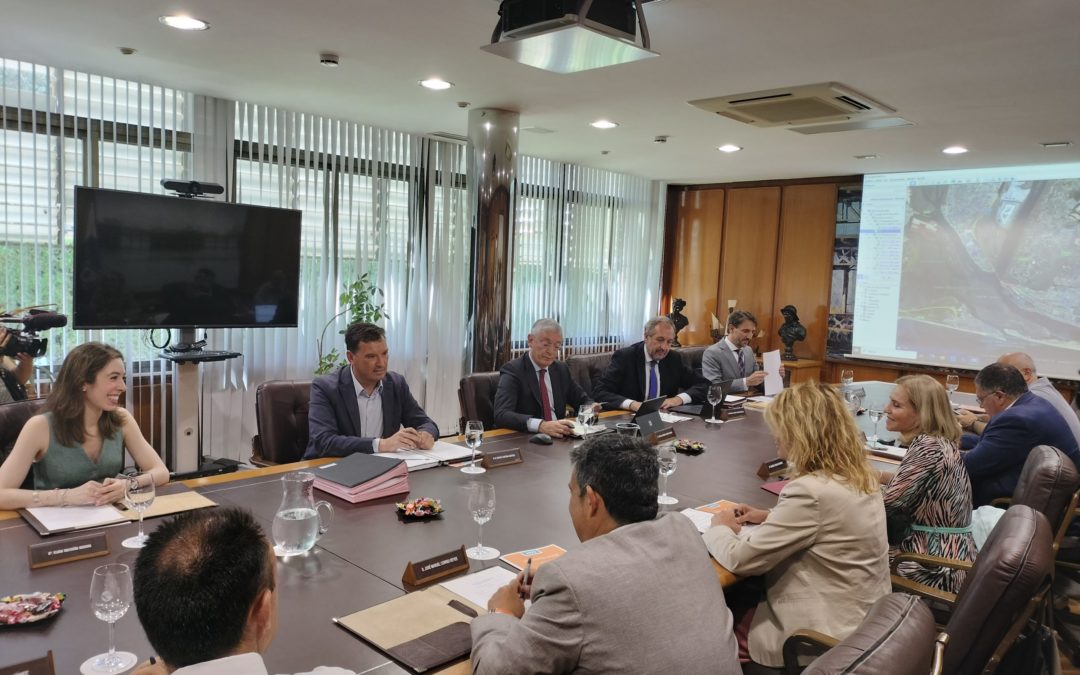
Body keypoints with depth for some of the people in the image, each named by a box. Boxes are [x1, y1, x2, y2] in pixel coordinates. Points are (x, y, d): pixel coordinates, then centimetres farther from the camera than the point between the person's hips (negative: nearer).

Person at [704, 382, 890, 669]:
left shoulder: (811, 491, -29)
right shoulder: (861, 475, -2)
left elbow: (740, 559, -21)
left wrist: (719, 527, -2)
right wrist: (771, 517, 8)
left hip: (830, 636, -8)